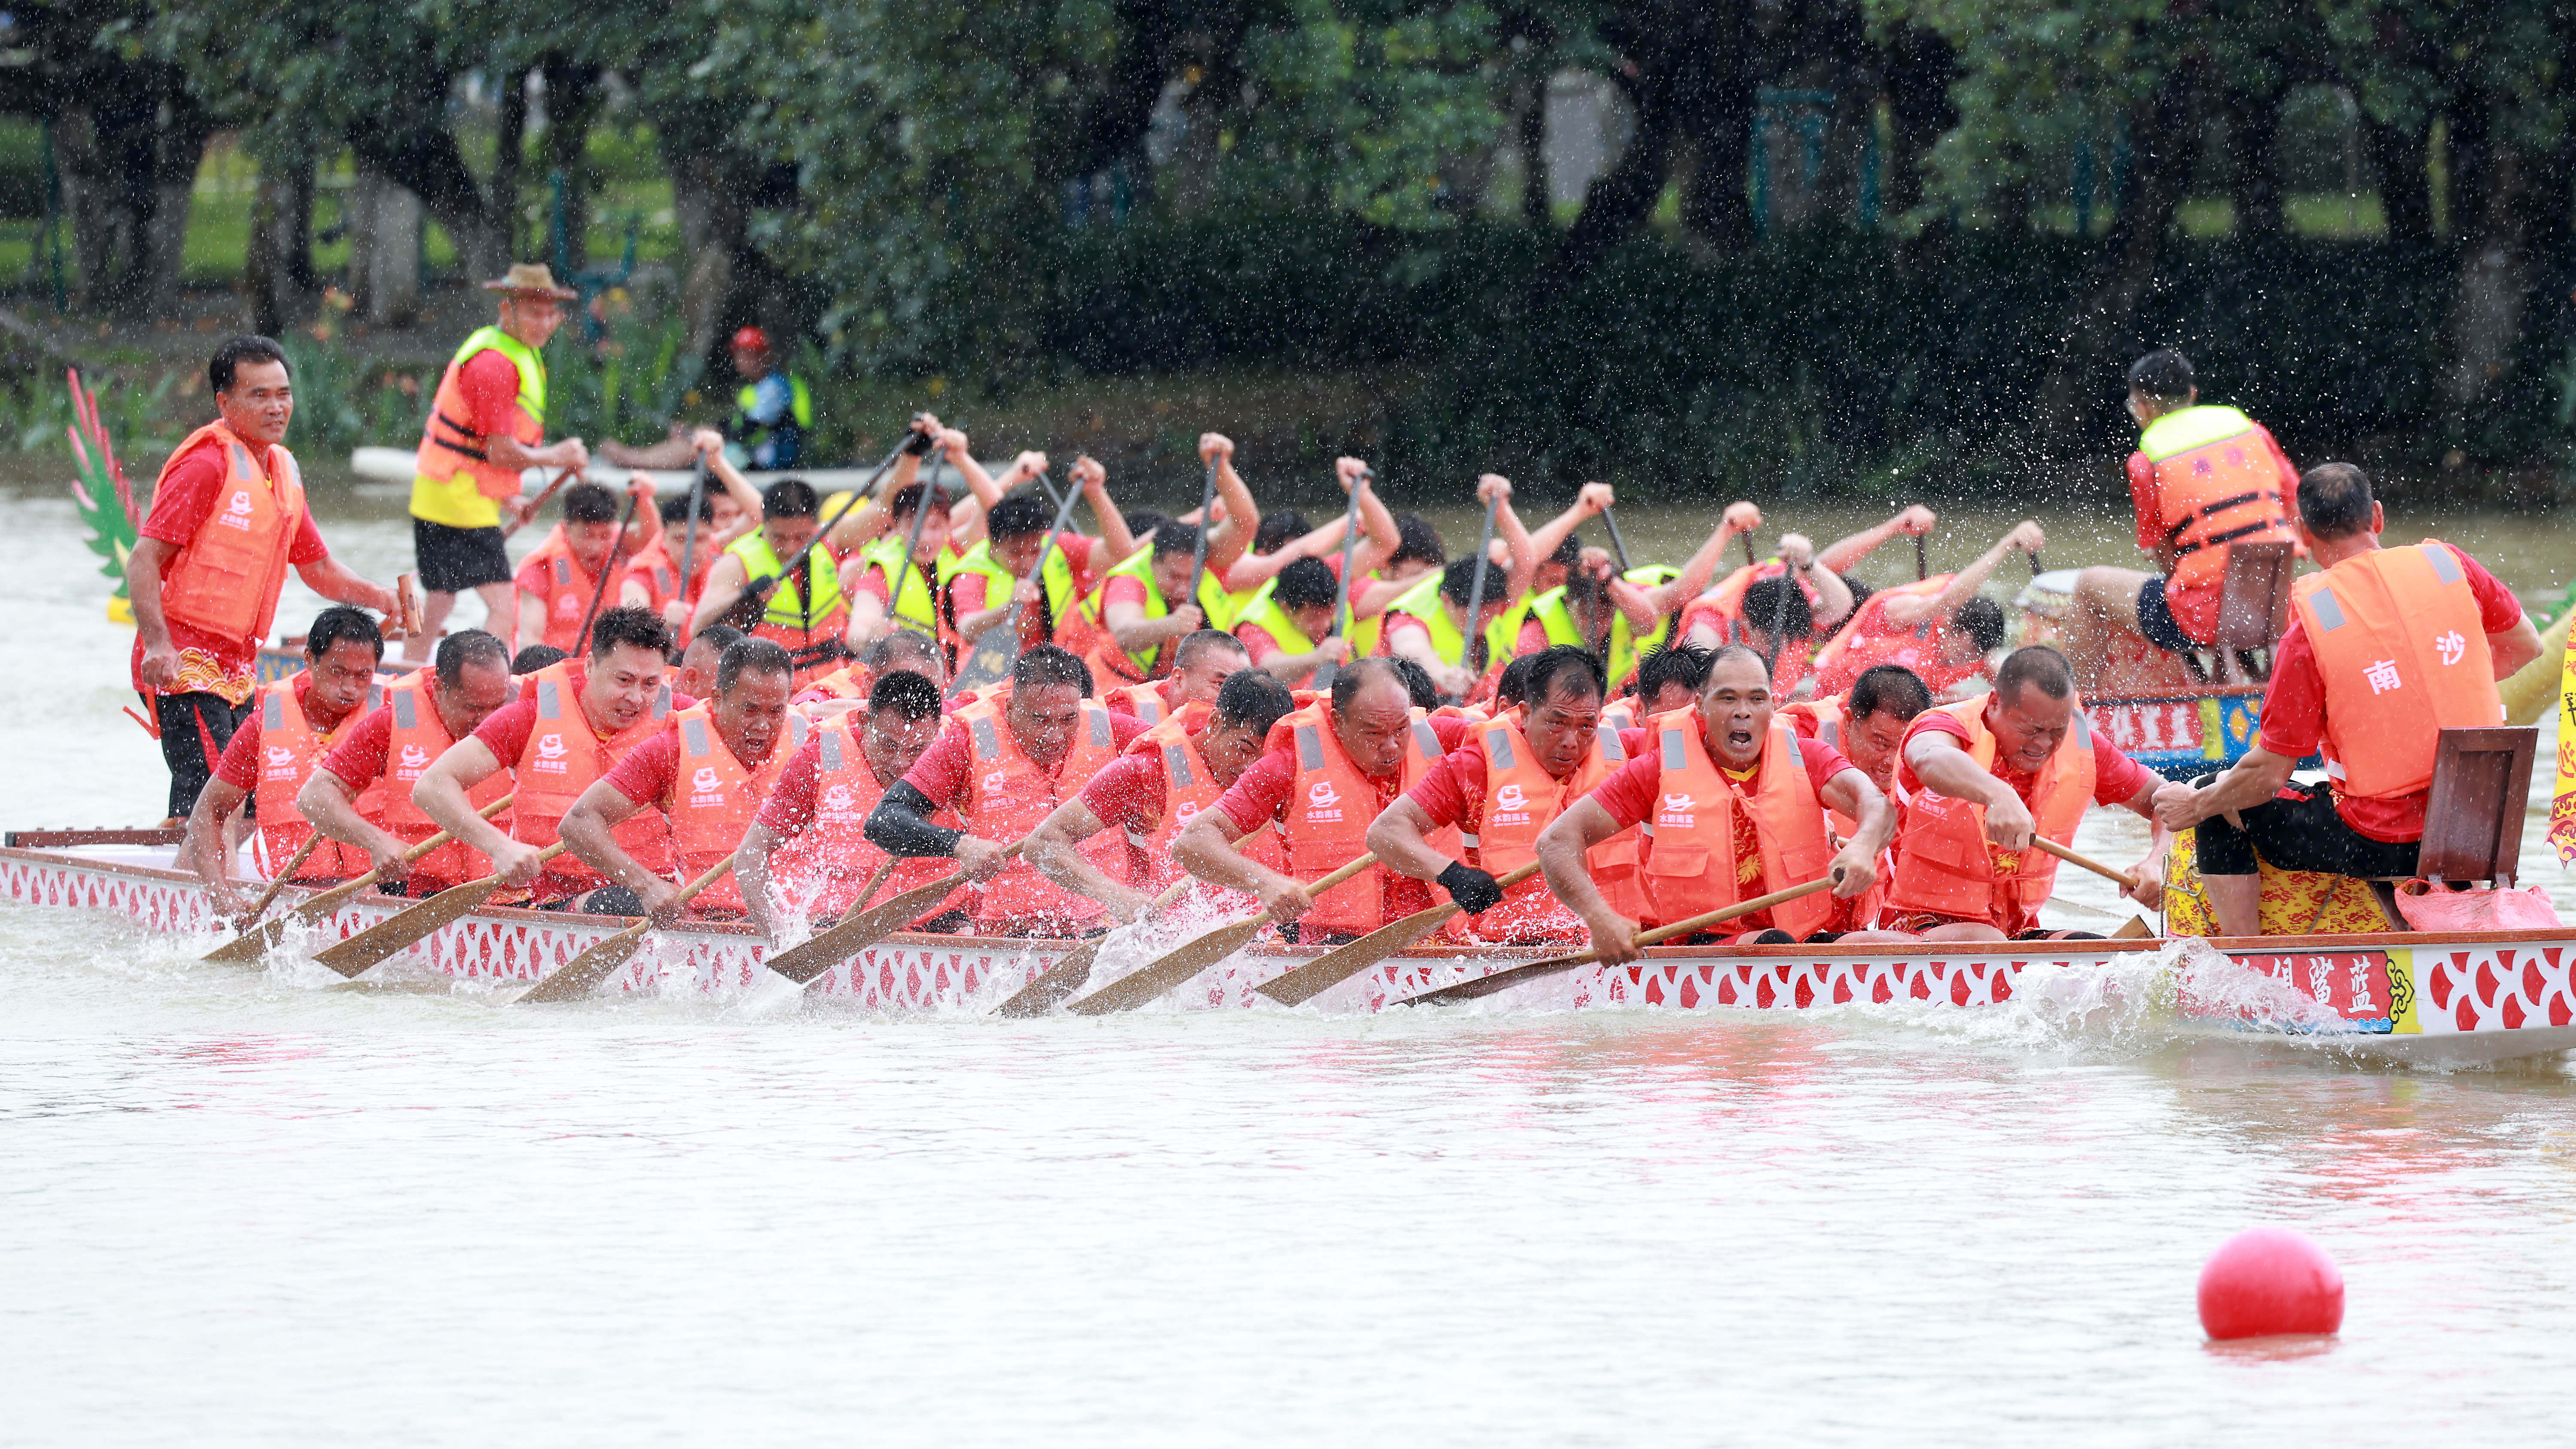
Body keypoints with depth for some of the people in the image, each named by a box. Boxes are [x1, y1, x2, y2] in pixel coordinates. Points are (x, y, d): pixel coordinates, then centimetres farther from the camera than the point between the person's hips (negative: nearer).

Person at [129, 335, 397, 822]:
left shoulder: (284, 471, 14)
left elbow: (316, 567, 24)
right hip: (184, 667, -9)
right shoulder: (206, 464, -12)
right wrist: (158, 646, -30)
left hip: (238, 672, 9)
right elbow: (144, 561, -17)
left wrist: (376, 598, 7)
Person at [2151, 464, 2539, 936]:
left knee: (2219, 807, 13)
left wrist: (2195, 806, 5)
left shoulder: (2311, 622, -16)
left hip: (2381, 845, -5)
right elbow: (2527, 646, 13)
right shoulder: (2447, 565, -4)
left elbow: (2269, 775, -12)